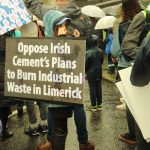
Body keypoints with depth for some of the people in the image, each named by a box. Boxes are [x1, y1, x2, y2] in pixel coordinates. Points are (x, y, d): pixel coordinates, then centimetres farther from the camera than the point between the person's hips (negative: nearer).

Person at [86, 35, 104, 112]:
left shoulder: (88, 52, -19)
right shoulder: (100, 51, -2)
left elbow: (86, 64, -12)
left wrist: (86, 72, 3)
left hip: (91, 74, -5)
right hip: (99, 73, 5)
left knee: (92, 90, 2)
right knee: (98, 89, 11)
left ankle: (93, 105, 8)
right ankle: (99, 104, 19)